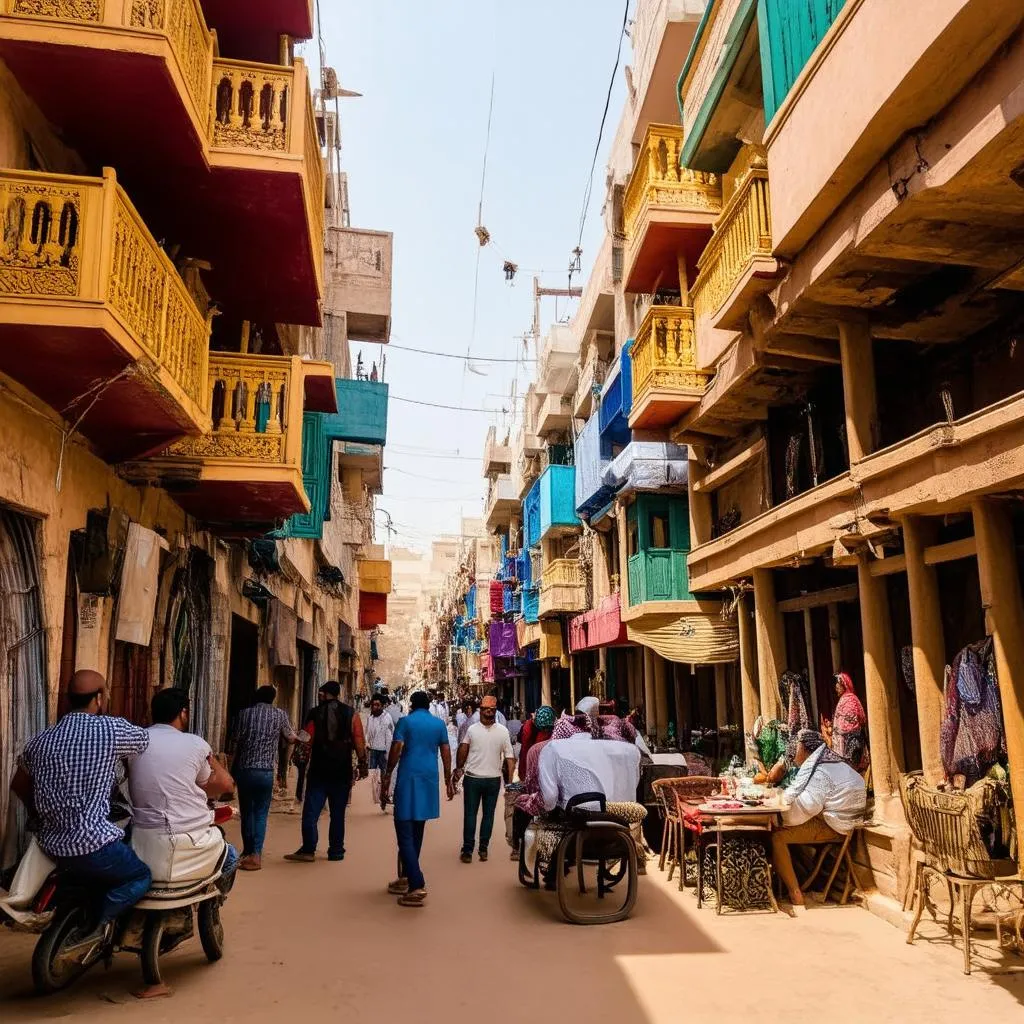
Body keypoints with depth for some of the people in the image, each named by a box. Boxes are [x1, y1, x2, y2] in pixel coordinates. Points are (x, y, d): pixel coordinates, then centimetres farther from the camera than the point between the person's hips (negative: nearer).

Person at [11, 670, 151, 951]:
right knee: (142, 877, 13)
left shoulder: (42, 739, 7)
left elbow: (19, 786, 21)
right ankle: (100, 922, -8)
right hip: (92, 844, -7)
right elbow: (148, 741, 6)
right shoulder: (111, 729, -12)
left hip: (52, 845, 7)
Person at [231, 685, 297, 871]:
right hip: (265, 771, -2)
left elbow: (237, 742, 2)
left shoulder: (245, 713, 3)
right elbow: (291, 738, 12)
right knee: (260, 814, 4)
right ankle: (255, 855, -5)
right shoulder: (279, 714, 1)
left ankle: (247, 851, 25)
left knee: (246, 812, 15)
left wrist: (233, 770, 12)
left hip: (244, 769, 2)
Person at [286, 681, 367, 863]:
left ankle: (308, 850, -2)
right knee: (338, 813, 8)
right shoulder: (351, 714, 1)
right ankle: (336, 851, 10)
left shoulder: (315, 713, 0)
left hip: (319, 769, -1)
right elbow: (359, 742, -4)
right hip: (342, 770, 1)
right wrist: (362, 765, 2)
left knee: (311, 810, 4)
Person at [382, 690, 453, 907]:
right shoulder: (439, 724, 10)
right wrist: (448, 780, 14)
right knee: (416, 832, 17)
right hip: (429, 779, 5)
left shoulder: (406, 721, -1)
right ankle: (406, 878, 25)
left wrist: (387, 777, -2)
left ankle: (417, 886, -15)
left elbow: (396, 750, -9)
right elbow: (446, 753, 8)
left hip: (408, 779, -5)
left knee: (405, 833, -5)